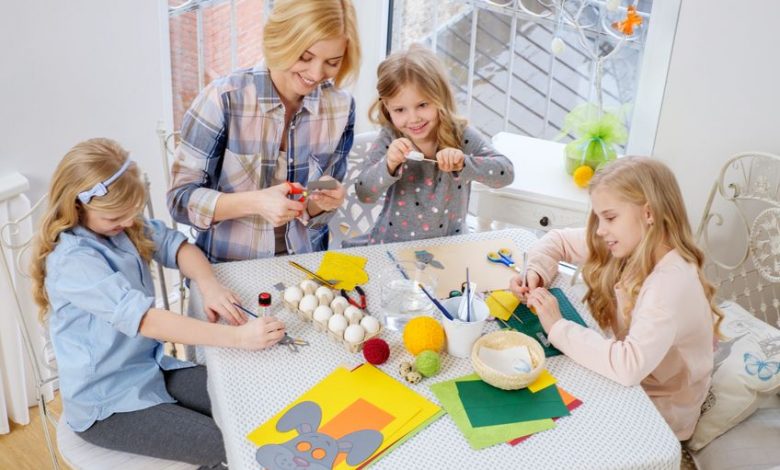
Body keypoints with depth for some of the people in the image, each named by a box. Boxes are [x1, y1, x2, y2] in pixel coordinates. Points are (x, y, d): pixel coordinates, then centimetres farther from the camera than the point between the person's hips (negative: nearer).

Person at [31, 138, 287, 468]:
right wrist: (237, 336, -42)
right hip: (107, 404, -7)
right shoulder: (73, 261, -27)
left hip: (151, 368, 8)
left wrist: (209, 285, -25)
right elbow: (146, 319, -36)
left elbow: (176, 245, -2)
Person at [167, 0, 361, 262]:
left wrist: (321, 202, -19)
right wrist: (255, 202, -26)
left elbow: (313, 213, 3)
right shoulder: (224, 99, -16)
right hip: (228, 269, -3)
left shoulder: (340, 107, -6)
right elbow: (180, 199, -12)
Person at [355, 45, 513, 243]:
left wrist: (464, 163, -30)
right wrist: (389, 165, -28)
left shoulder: (461, 136, -8)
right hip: (393, 244, 1)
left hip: (449, 244, 0)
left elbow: (506, 173, -15)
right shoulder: (388, 140, -8)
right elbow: (364, 193, -12)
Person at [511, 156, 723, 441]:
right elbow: (558, 240, 5)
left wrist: (558, 328, -32)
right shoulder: (632, 244, -9)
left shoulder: (672, 282, -31)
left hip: (660, 413, -6)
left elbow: (629, 365, -42)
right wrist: (536, 272, -15)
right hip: (623, 379, 6)